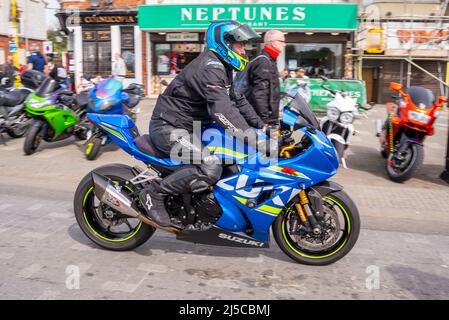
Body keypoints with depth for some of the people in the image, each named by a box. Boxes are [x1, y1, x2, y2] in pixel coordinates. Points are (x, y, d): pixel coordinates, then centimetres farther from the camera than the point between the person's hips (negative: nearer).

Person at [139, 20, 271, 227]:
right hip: (168, 127, -11)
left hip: (190, 126, 11)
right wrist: (258, 143, -37)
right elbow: (223, 111, -34)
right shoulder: (209, 68, -21)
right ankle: (154, 193, -14)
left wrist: (262, 126, 5)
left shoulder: (221, 67, 13)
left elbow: (237, 100, 16)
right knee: (211, 167, -29)